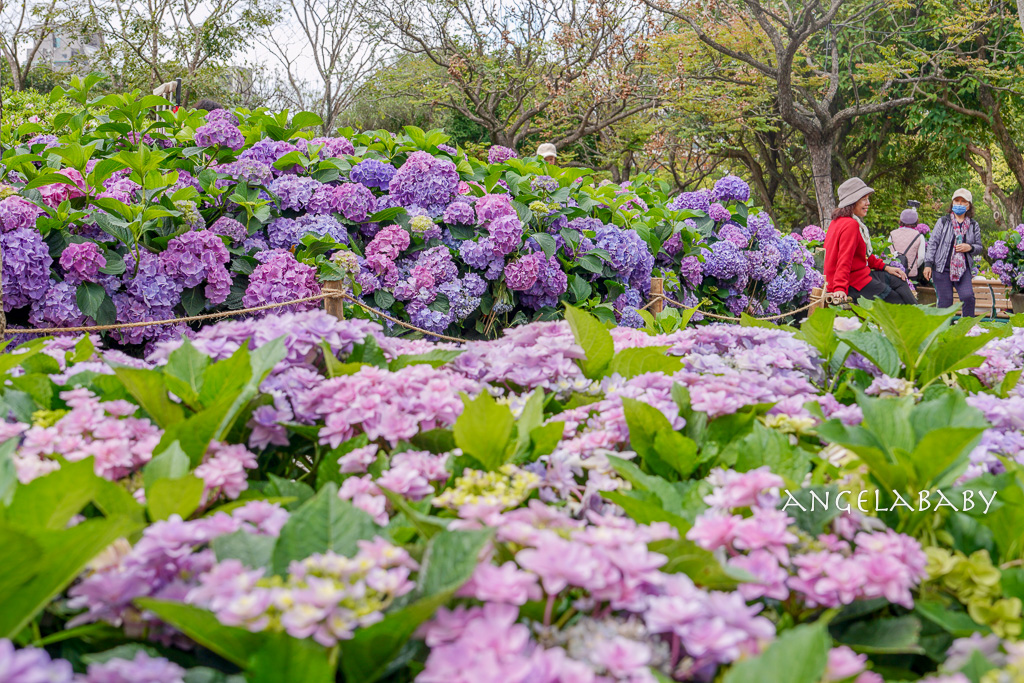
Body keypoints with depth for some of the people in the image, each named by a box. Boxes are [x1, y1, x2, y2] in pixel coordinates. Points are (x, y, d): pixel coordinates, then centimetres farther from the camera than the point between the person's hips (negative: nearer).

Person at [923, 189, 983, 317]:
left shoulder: (973, 225, 12)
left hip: (963, 268, 1)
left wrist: (970, 247, -7)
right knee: (945, 300, -3)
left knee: (968, 296, -16)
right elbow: (933, 243, 4)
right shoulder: (943, 222, 6)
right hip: (942, 268, -1)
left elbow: (979, 247, 17)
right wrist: (928, 264, -5)